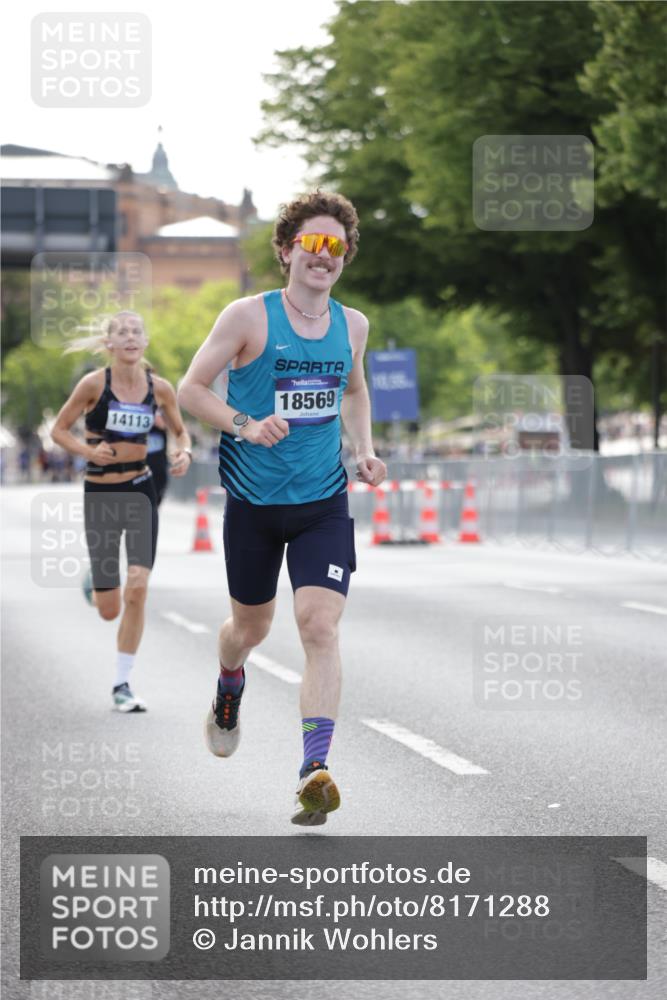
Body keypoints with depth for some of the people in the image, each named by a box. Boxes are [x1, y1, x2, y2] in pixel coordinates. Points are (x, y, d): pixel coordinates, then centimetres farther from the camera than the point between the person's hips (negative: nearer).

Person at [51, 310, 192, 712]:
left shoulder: (160, 388, -2)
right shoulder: (94, 383, -9)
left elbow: (180, 429, 14)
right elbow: (59, 430, -1)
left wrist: (185, 453, -7)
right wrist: (87, 450, -19)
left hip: (141, 491, 2)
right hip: (100, 494, -1)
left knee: (138, 588, -14)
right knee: (109, 611, 2)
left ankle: (122, 684, -2)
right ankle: (98, 587, 44)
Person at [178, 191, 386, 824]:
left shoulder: (352, 325, 4)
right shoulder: (249, 317, -9)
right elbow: (190, 389, -6)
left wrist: (365, 451, 8)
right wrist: (245, 426, -22)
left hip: (324, 504, 1)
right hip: (254, 503, -1)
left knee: (320, 627, -16)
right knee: (251, 625, 16)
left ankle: (315, 771, -22)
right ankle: (228, 696, 52)